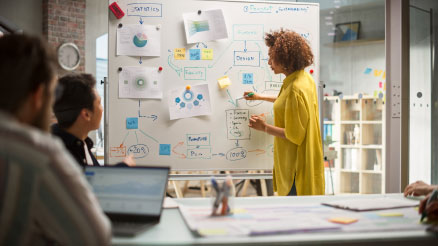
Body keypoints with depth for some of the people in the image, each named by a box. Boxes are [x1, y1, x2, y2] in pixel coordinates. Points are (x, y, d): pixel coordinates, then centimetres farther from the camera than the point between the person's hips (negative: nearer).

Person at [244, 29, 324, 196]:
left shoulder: (295, 89, -24)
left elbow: (294, 135, -21)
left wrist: (265, 128, -11)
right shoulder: (305, 78, 7)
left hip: (297, 166, -10)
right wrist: (261, 97, 36)